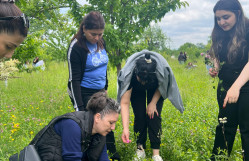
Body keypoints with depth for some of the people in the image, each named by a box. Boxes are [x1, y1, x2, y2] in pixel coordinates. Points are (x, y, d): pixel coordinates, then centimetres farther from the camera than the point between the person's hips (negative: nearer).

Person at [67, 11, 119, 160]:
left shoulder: (101, 42, 2)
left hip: (99, 92, 7)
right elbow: (74, 79, -18)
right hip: (83, 94, -7)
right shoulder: (76, 47, -19)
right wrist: (79, 108, -21)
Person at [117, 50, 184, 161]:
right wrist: (125, 128, -46)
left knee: (154, 116, -11)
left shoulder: (162, 69, -40)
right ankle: (140, 148, 7)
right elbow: (124, 103, -40)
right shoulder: (128, 73, -41)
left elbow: (161, 86, -14)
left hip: (155, 89, 0)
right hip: (136, 90, 0)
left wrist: (153, 102, -18)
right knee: (140, 117, -10)